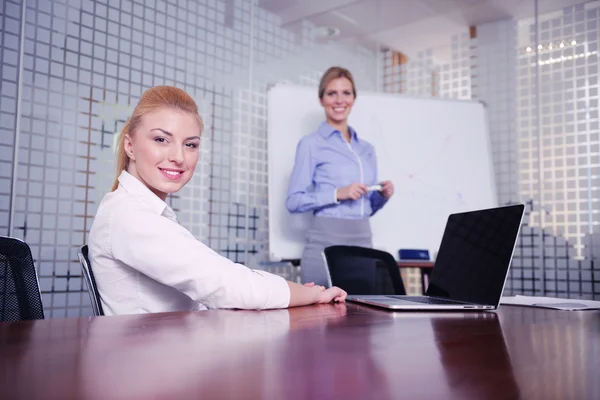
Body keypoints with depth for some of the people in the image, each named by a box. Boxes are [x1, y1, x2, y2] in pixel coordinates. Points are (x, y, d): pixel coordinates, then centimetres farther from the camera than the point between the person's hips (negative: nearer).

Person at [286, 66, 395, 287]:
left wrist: (383, 196, 0)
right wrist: (338, 194, -17)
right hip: (326, 240, -5)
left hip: (363, 240, 5)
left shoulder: (367, 149, 15)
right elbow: (294, 201, -8)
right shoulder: (311, 144, -1)